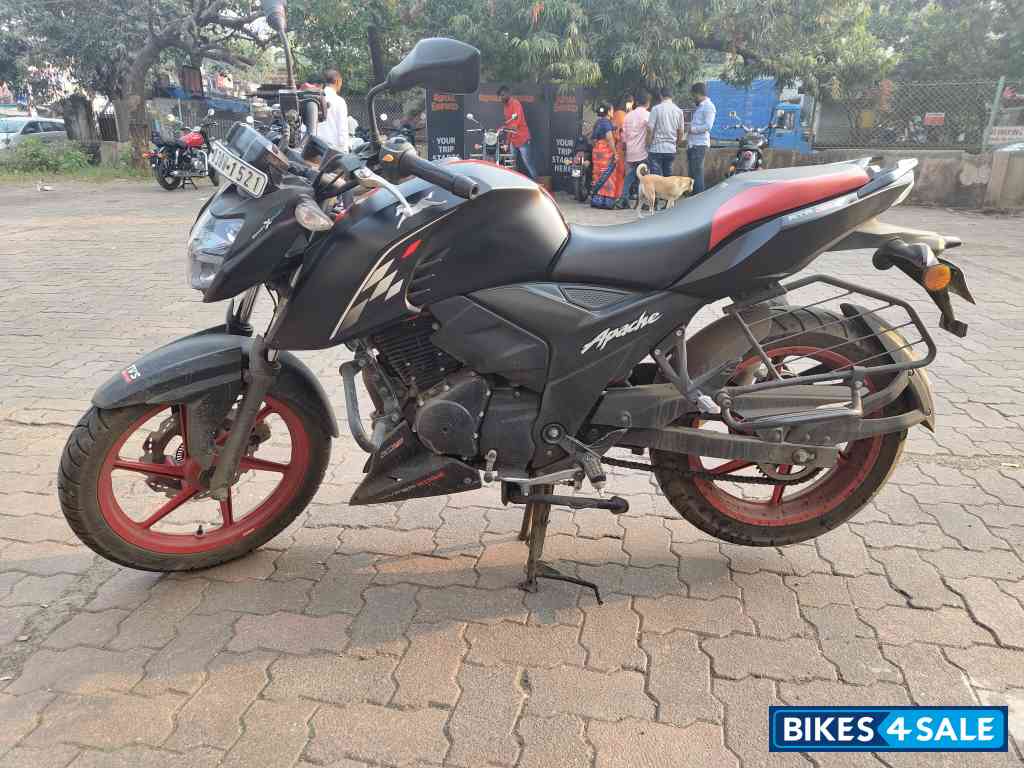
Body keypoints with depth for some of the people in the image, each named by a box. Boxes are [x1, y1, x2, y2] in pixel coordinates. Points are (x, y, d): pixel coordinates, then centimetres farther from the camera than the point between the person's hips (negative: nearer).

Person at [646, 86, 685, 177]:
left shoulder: (656, 109, -6)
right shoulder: (678, 111, 7)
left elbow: (650, 129, -10)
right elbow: (681, 133, 9)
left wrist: (648, 144, 0)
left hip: (656, 149, -4)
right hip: (671, 149, 5)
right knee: (668, 176, 12)